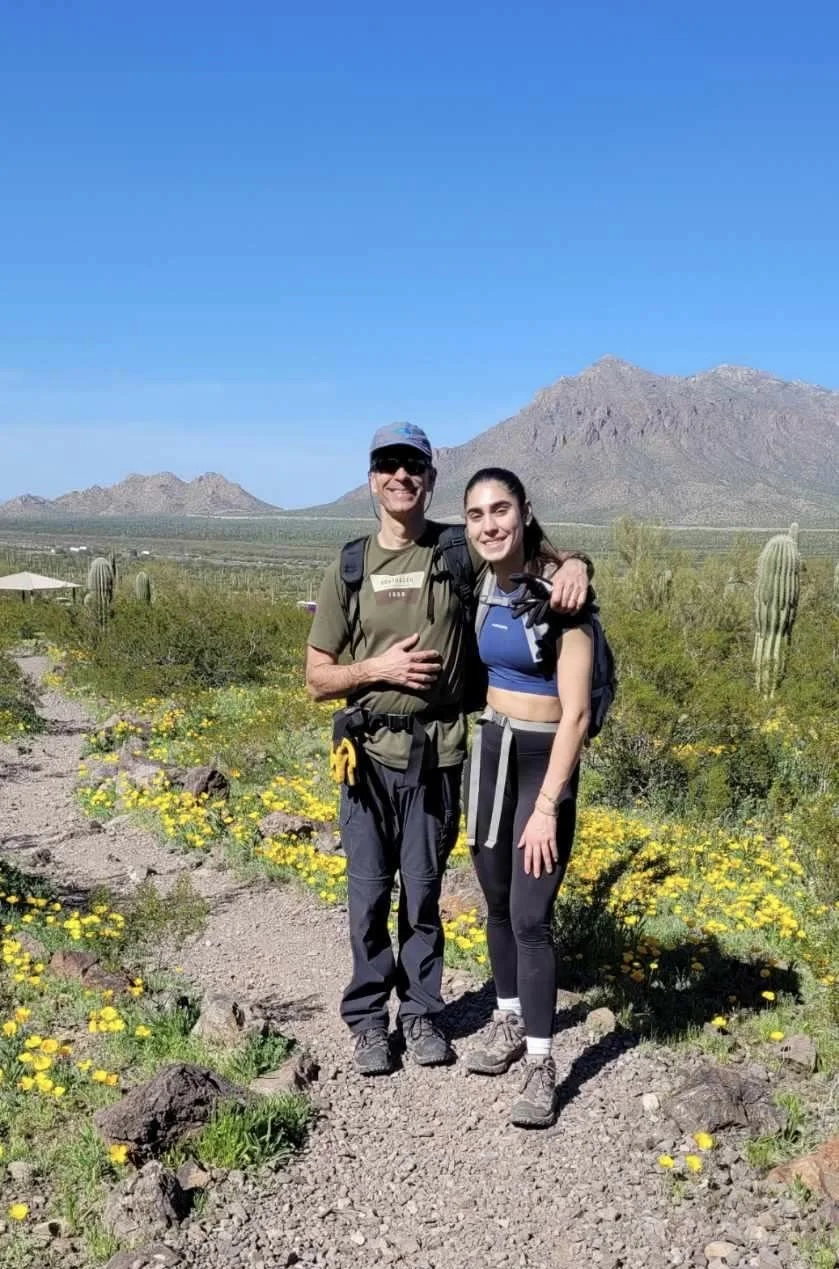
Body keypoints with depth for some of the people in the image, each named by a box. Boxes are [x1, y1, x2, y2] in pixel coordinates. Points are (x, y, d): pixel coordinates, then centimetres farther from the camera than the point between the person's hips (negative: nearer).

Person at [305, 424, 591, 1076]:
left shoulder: (460, 551, -2)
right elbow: (317, 679, 5)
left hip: (437, 754, -1)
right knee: (369, 895, 9)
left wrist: (574, 562, -17)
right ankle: (368, 1017, 27)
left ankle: (420, 1011, 30)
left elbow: (537, 553, 7)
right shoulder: (349, 567, 2)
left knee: (423, 893, 11)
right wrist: (377, 667, -13)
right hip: (368, 754, 1)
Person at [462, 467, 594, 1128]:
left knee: (530, 915, -5)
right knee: (497, 901, 16)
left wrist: (547, 808, -19)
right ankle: (509, 1020, 34)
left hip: (545, 761, -6)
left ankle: (540, 1061, 9)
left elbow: (576, 713, -19)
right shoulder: (481, 586, 1)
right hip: (488, 752, 6)